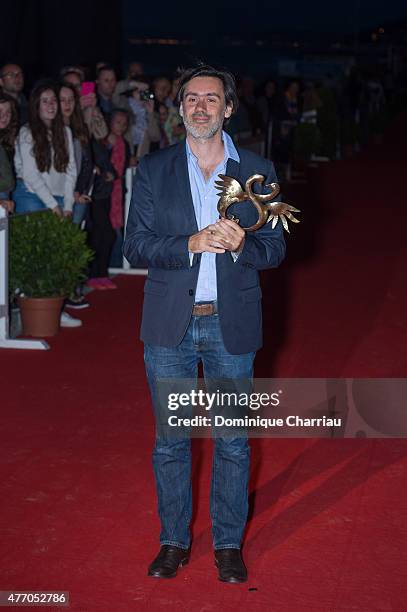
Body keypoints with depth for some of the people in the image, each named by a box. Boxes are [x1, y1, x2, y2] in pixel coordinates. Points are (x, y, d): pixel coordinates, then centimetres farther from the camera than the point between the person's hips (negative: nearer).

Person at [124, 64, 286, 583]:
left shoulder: (257, 171, 2)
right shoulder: (153, 170, 2)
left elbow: (275, 248, 2)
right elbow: (135, 246, -4)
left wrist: (240, 245, -20)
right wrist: (192, 244, -20)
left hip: (232, 325, 0)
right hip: (169, 325, 0)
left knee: (233, 442, 8)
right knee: (170, 440, 10)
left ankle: (228, 542, 24)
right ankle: (174, 540, 25)